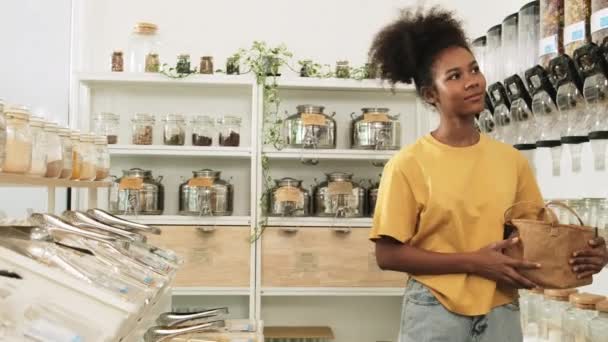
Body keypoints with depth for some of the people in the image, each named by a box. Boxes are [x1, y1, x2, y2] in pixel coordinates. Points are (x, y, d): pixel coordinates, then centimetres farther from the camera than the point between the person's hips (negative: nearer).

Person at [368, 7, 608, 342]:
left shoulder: (512, 160, 1)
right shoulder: (408, 164, -9)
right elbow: (388, 253, -9)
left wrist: (580, 252, -10)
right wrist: (473, 262, -15)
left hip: (501, 312, 3)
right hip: (435, 313, -3)